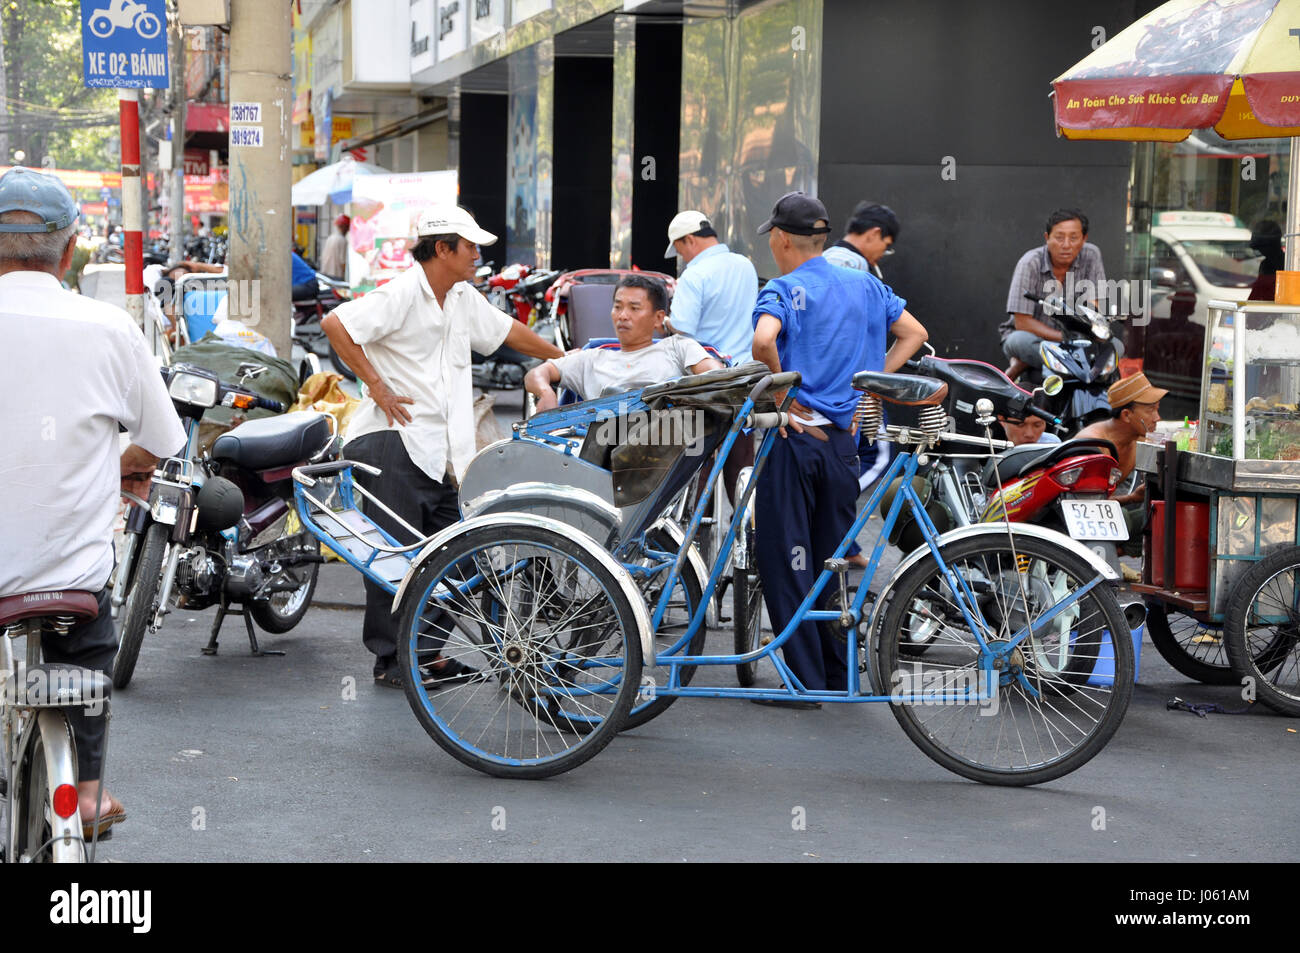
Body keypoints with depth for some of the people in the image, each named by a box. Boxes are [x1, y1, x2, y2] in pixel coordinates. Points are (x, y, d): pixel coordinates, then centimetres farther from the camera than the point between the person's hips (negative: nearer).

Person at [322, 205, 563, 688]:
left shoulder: (463, 298, 13)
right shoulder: (401, 294, -13)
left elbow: (507, 330, 28)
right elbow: (335, 325, -21)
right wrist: (377, 386, -19)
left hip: (440, 450, 9)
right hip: (394, 441, -9)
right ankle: (389, 660, 2)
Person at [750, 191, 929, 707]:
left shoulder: (782, 290, -10)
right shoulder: (865, 285, 10)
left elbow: (763, 339, -29)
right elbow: (914, 333, 15)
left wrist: (781, 395, -16)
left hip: (795, 438, -6)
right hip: (844, 440, 6)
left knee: (785, 564, 0)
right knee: (832, 562, 15)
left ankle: (805, 682, -1)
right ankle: (838, 677, 21)